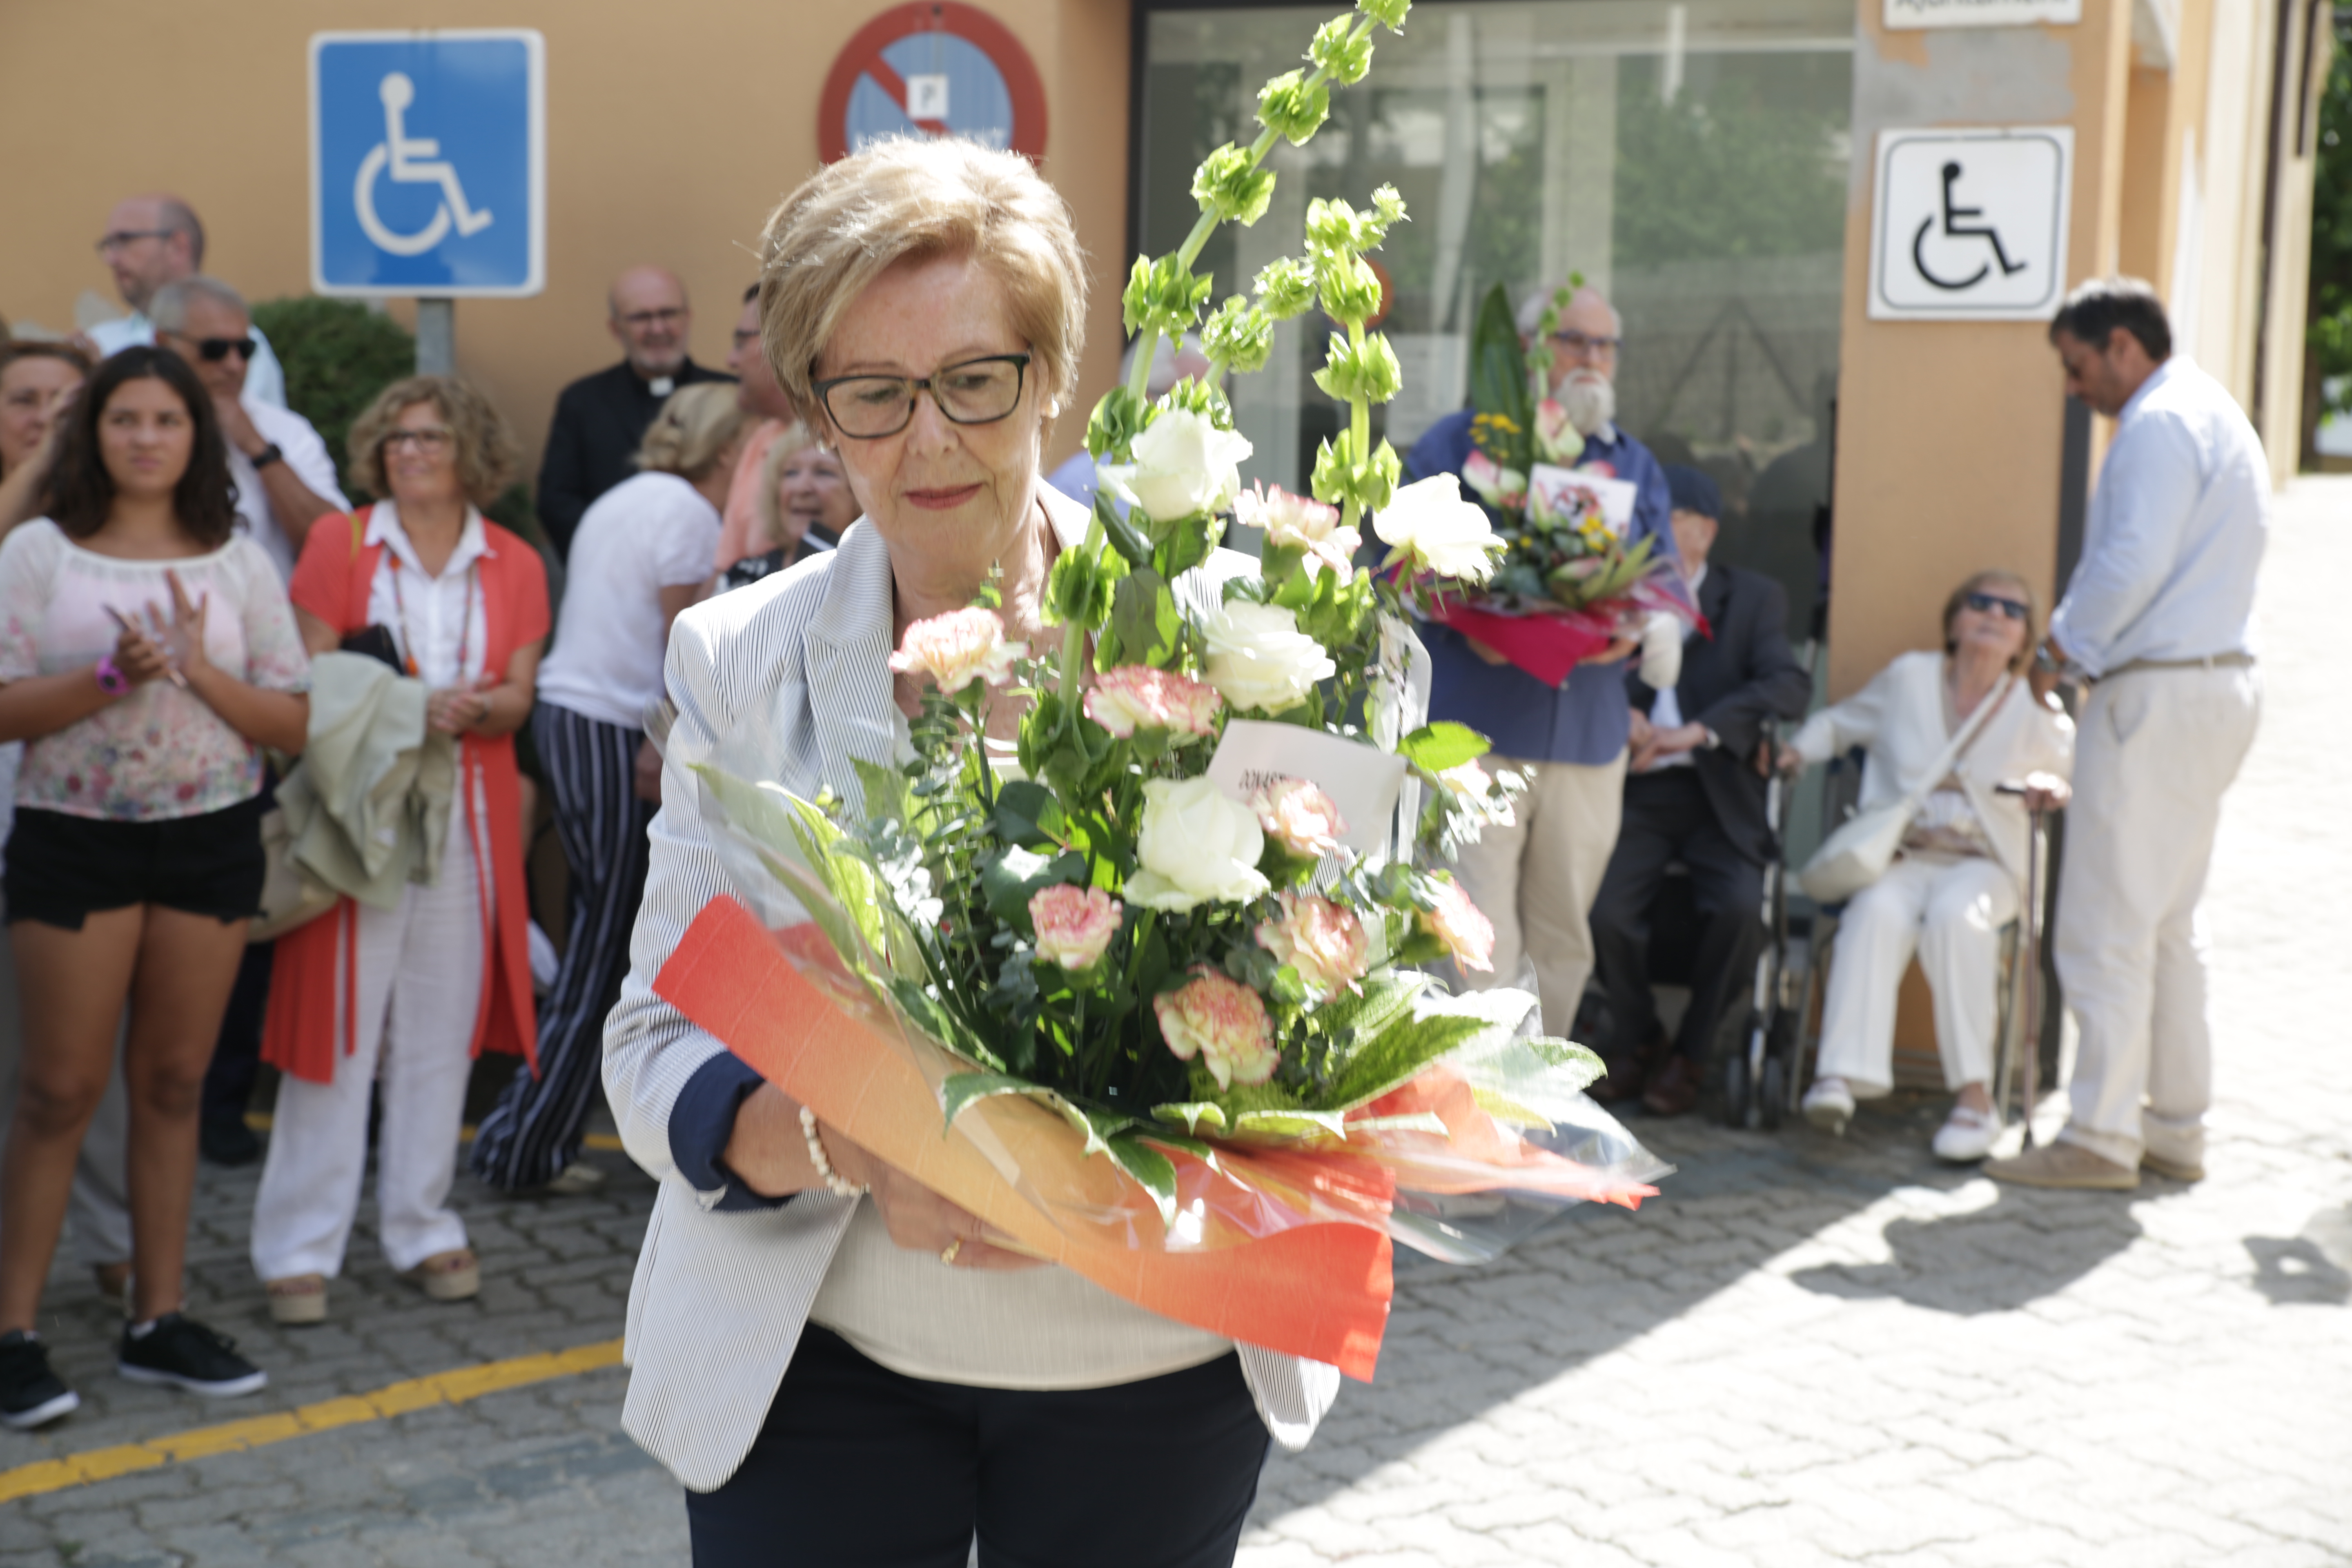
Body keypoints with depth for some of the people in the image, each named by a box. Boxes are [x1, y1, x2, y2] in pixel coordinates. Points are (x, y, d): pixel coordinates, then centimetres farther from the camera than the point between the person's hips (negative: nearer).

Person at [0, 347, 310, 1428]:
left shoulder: (239, 566, 5)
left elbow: (292, 723, 2)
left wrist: (198, 669, -13)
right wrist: (111, 677, -22)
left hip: (211, 839, 3)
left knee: (172, 1083, 9)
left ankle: (158, 1320, 18)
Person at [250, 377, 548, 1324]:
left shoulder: (514, 566, 8)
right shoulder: (339, 546, 3)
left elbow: (517, 699, 3)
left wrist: (474, 709, -20)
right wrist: (412, 709, -17)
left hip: (468, 816, 2)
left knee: (443, 1025, 7)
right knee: (337, 1018, -3)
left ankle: (422, 1228, 19)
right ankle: (300, 1246, 4)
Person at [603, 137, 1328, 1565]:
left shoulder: (1215, 627, -4)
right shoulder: (741, 660, -2)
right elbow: (659, 1049, -5)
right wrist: (853, 1145, -26)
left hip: (1166, 1368, 0)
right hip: (820, 1373, 0)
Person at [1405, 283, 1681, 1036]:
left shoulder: (1635, 467, 19)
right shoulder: (1461, 441, 6)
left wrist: (1637, 629, -9)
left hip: (1589, 740, 5)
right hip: (1475, 729, -4)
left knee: (1563, 940, 9)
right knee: (1479, 943, -11)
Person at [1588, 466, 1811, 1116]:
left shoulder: (1753, 598, 8)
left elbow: (1789, 686, -8)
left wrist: (1701, 730, -21)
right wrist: (1622, 716, -19)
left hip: (1718, 794, -1)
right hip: (1636, 792, 1)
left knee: (1738, 908, -28)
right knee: (1604, 909, -25)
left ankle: (1689, 1055, -2)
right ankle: (1640, 1041, 5)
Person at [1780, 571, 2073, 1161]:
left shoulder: (2037, 710, 9)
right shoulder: (1908, 678, 13)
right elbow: (1839, 721, 26)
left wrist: (2055, 789, -13)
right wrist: (1798, 750, 5)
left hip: (1984, 865, -1)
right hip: (1898, 856, 1)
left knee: (1955, 914, -36)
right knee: (1879, 910, -35)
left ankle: (1974, 1095, -36)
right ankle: (1844, 1075, -45)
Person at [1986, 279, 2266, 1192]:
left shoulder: (2160, 424, -13)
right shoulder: (2221, 418, 20)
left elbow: (2133, 563, -23)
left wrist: (2070, 640, -6)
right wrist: (2091, 643, 13)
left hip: (2157, 695, -11)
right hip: (2218, 679, 11)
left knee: (2107, 925, -6)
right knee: (2168, 921, 15)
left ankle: (2102, 1137, -3)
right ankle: (2176, 1127, 20)